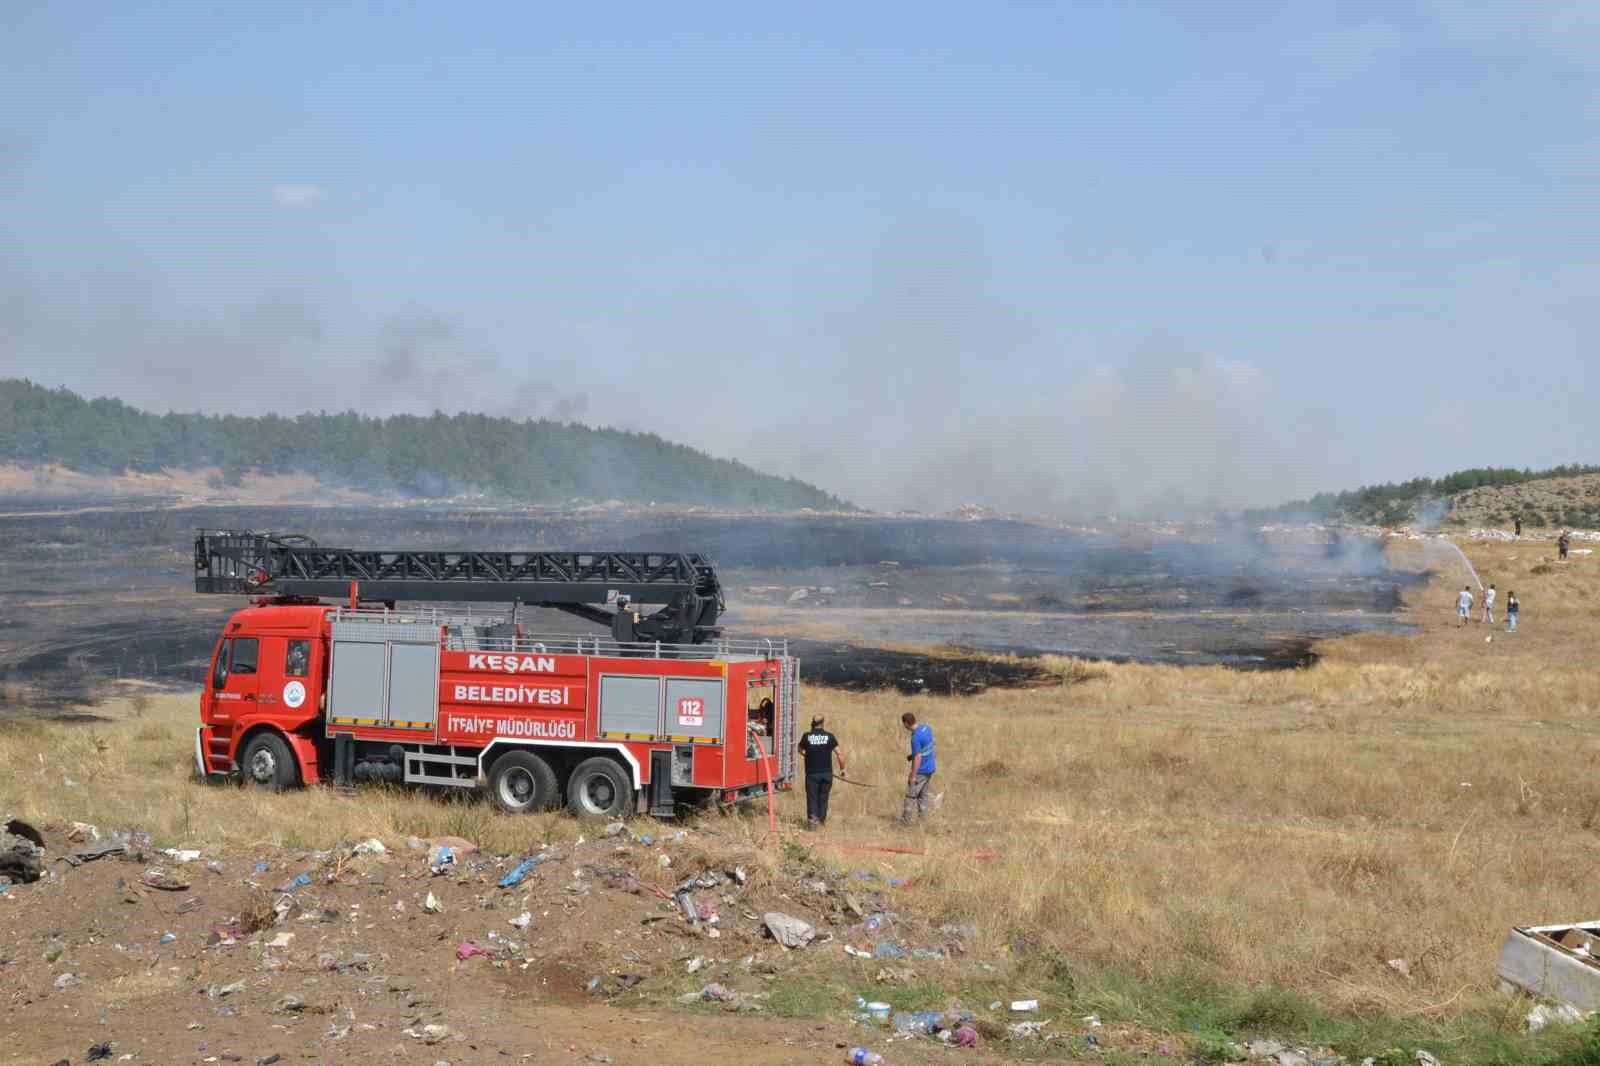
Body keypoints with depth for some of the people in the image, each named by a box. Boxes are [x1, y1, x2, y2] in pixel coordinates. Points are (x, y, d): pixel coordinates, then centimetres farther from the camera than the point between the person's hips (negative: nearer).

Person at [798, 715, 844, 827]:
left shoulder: (807, 736, -3)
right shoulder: (830, 736, -3)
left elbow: (800, 750, 14)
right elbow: (839, 754, -5)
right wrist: (842, 769, 8)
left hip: (812, 773, -1)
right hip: (827, 772, 1)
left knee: (812, 796, 3)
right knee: (823, 797, 13)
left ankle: (812, 816, -17)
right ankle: (822, 820, 19)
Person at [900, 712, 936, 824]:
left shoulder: (915, 738, -26)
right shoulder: (927, 727, -1)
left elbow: (918, 758, -24)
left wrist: (913, 776, -17)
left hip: (921, 771, -8)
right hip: (930, 768, 8)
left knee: (911, 795, 6)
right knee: (923, 794, 17)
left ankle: (906, 819, 14)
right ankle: (923, 817, 22)